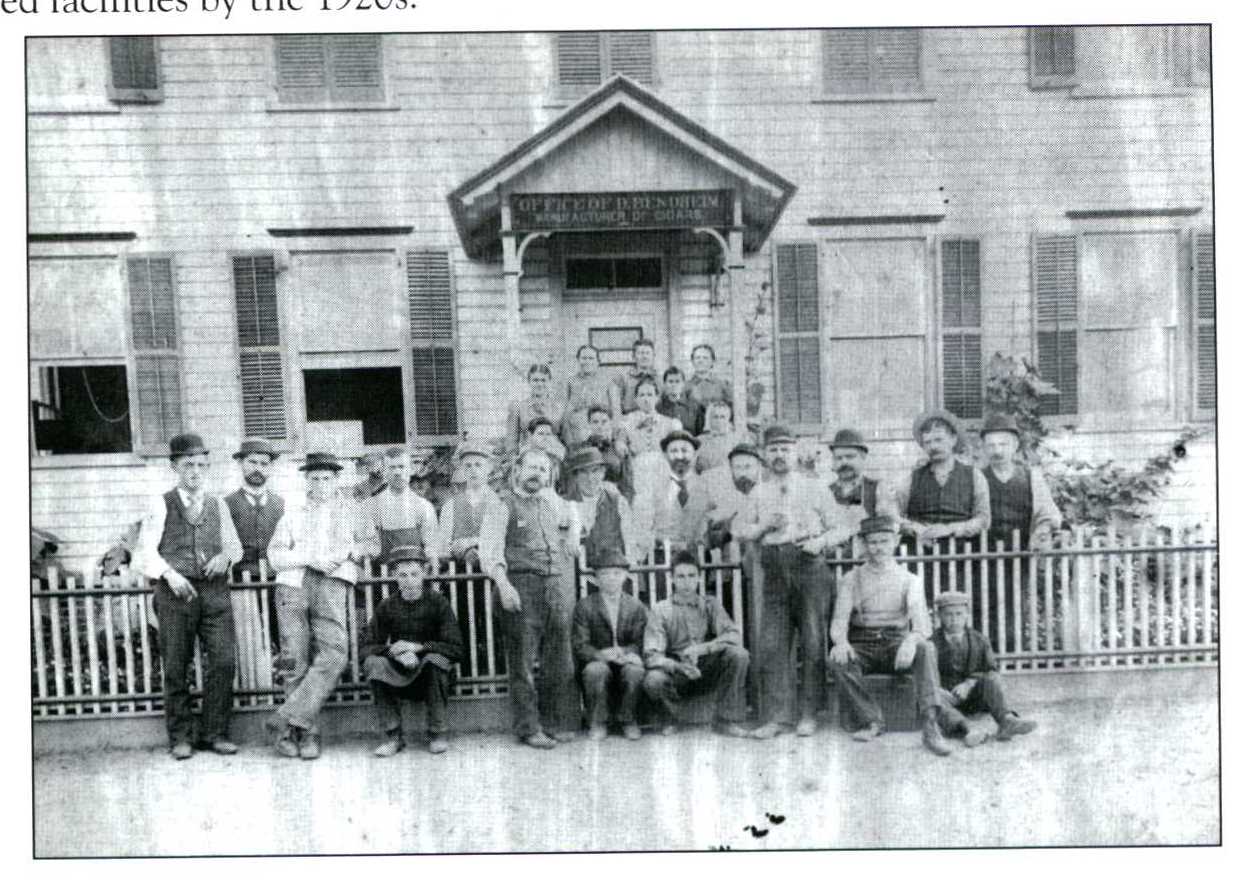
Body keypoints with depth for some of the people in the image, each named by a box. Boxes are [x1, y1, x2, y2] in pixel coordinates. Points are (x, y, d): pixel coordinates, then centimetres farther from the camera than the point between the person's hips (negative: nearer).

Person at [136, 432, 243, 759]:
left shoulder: (217, 505, 14)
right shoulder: (161, 505, 4)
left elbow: (235, 545, 19)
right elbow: (146, 549, -1)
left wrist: (226, 555, -4)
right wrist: (169, 574, -17)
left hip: (214, 589, 3)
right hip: (175, 591, -2)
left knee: (223, 661, -4)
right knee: (175, 668, 3)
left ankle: (215, 733, 8)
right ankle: (180, 737, 15)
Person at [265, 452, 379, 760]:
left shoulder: (351, 511, 24)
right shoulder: (292, 515, 22)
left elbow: (373, 544, 18)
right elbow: (275, 555, 10)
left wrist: (348, 551, -2)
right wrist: (311, 559, -6)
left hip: (332, 585, -1)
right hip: (292, 585, 1)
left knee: (333, 655, -21)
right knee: (295, 661, -7)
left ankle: (287, 720, -19)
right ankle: (307, 735, 0)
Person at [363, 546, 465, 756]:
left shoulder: (438, 603, -6)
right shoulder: (386, 607, 1)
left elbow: (456, 649, -13)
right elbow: (366, 649, -4)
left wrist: (417, 647, -24)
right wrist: (395, 651, -24)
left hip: (431, 676, -2)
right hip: (399, 679, 2)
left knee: (436, 659, -33)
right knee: (373, 663, -25)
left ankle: (437, 734, -16)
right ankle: (393, 736, -15)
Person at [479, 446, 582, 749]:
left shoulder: (555, 502, 17)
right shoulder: (503, 506, 1)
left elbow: (573, 517, 40)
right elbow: (490, 550, -9)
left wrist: (572, 538, 22)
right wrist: (503, 584, -21)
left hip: (558, 585, 5)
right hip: (522, 586, -5)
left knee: (561, 658, 5)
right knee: (522, 660, -3)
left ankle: (561, 722, 15)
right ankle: (529, 728, 5)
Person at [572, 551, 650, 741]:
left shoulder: (637, 607, 8)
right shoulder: (584, 606, 2)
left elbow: (639, 643, 1)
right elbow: (580, 646, -6)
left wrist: (625, 653, -23)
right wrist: (600, 654, -27)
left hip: (625, 663, 1)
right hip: (597, 661, -1)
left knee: (635, 671, -32)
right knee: (596, 670, -35)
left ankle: (627, 720, -5)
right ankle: (597, 723, -11)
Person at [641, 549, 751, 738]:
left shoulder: (710, 605, 4)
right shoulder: (660, 610, -3)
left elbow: (734, 636, -11)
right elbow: (652, 656, -12)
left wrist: (700, 649, -26)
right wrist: (678, 666, -33)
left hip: (707, 675, 2)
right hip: (676, 675, -2)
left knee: (738, 654, -24)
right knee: (653, 680, -35)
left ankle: (727, 720, -10)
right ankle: (670, 719, 0)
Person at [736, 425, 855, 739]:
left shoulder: (815, 490, 9)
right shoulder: (758, 493, 15)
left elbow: (840, 528, 8)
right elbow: (739, 530, 12)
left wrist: (821, 541, -10)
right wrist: (765, 525, -5)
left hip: (810, 568, -2)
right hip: (774, 571, 2)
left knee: (813, 642, -2)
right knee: (772, 644, -3)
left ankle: (808, 715, 8)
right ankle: (774, 716, 2)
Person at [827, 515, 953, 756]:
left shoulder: (909, 580, 7)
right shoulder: (852, 579, 8)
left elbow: (921, 620, -8)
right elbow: (839, 621, -2)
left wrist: (912, 639, -33)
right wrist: (841, 642, -27)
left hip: (897, 646, 0)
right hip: (861, 648, 0)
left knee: (926, 648, -32)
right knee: (837, 661, -32)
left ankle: (930, 726, -35)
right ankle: (871, 720, -13)